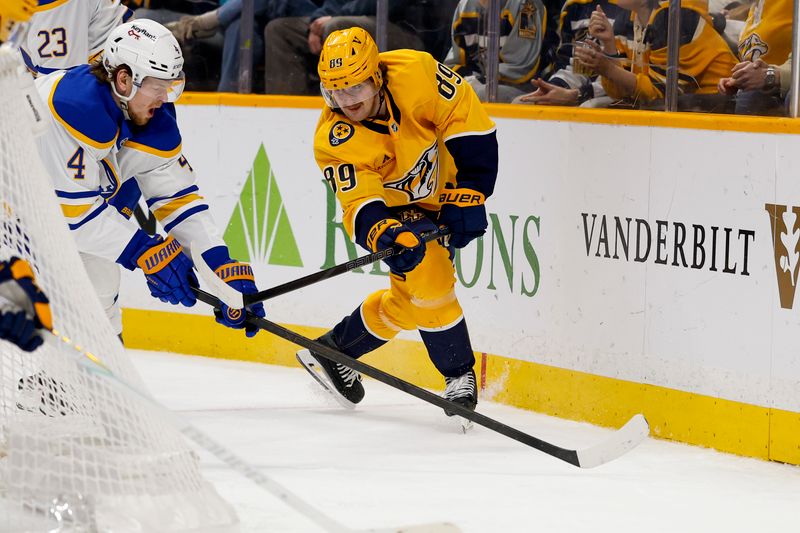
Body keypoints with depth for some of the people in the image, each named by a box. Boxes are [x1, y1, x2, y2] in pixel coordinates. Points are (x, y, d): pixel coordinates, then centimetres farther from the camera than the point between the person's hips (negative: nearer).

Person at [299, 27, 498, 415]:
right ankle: (459, 374, -1)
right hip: (391, 208, -3)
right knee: (428, 282, -22)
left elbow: (471, 125, -23)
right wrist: (385, 236, -57)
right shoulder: (334, 141, -30)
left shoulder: (415, 73, -30)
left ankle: (333, 349, 25)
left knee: (408, 304, 3)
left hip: (439, 194, 3)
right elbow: (361, 206, -35)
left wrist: (465, 197, -27)